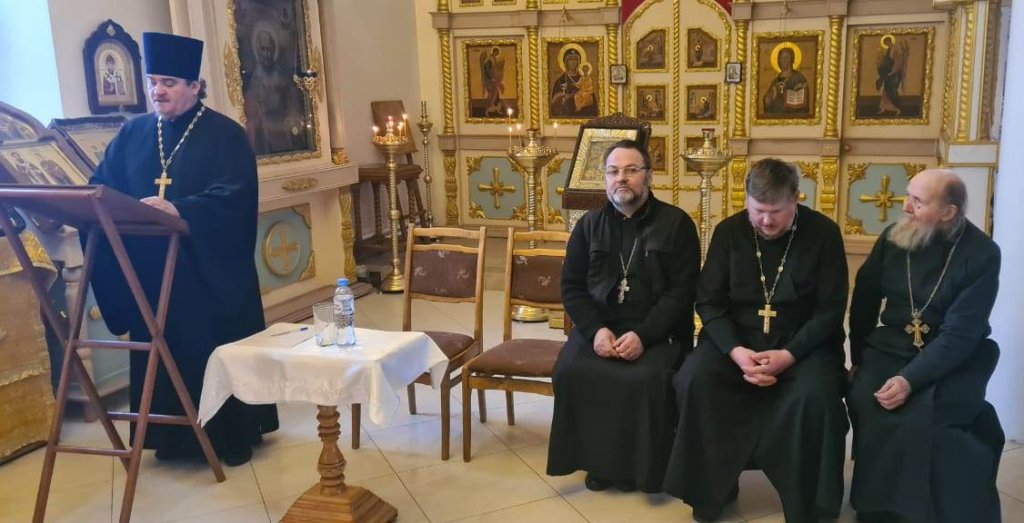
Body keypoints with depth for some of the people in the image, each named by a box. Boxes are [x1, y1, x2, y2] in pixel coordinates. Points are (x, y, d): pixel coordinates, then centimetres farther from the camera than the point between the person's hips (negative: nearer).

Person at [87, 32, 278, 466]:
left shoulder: (225, 135, -4)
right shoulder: (132, 134, 11)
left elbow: (232, 199, -16)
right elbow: (101, 187, 8)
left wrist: (178, 210, -30)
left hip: (211, 270, -4)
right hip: (151, 271, 5)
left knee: (219, 352, 3)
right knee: (163, 351, 10)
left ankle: (233, 435, 17)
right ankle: (173, 436, 25)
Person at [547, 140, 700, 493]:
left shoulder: (676, 224, 1)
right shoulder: (589, 225, 11)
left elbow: (681, 291, -6)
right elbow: (571, 287, 6)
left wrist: (643, 335, -20)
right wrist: (596, 329, -12)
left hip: (657, 331, -3)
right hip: (598, 327, 3)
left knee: (648, 380, -31)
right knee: (570, 372, -25)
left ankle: (645, 465, -6)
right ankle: (597, 460, -4)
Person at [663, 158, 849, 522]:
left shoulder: (823, 233, -5)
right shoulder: (728, 231, 1)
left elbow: (830, 310, -6)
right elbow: (709, 301, -1)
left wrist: (790, 354, -21)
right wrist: (735, 350, -18)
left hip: (803, 341, -1)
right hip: (735, 337, 2)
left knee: (815, 395, -32)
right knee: (693, 381, -26)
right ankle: (710, 489, -7)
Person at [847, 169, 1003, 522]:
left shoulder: (981, 254, -13)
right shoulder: (892, 239, -1)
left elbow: (960, 333, -19)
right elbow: (864, 301, 9)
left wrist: (910, 379, -29)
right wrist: (859, 359, 5)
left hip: (957, 356, -3)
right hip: (894, 345, 3)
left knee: (924, 415, -32)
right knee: (863, 399, -25)